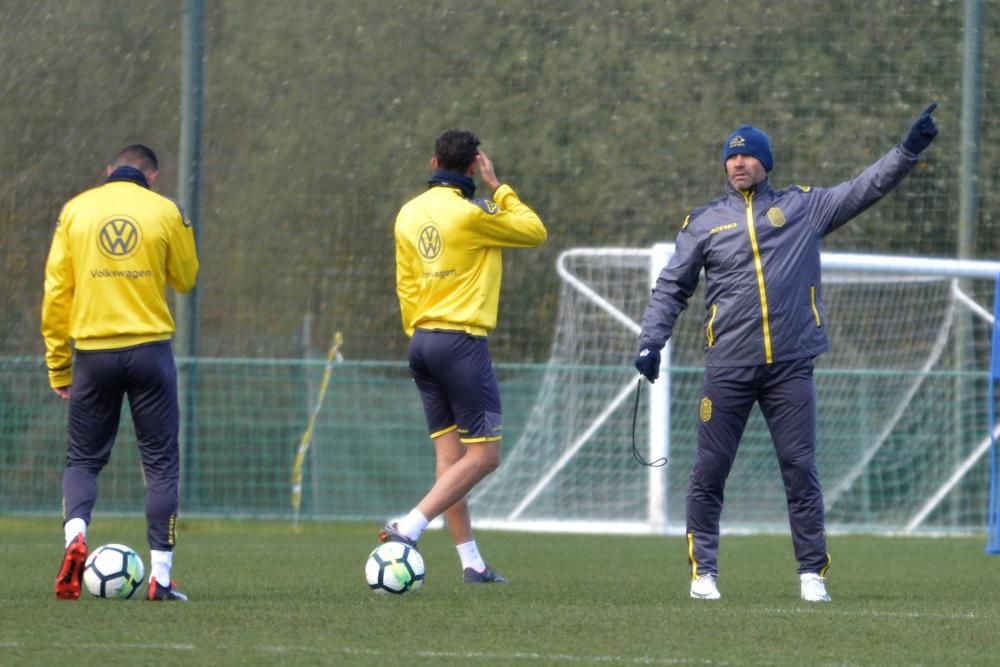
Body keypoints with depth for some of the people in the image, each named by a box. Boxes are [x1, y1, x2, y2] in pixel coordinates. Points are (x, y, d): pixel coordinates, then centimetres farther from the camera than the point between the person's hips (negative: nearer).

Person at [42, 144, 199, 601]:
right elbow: (185, 279, 11)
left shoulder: (74, 210, 4)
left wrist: (57, 365, 8)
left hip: (93, 353, 1)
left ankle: (74, 536, -15)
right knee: (161, 462, 7)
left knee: (83, 459, 13)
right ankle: (160, 576, 0)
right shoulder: (165, 212, 0)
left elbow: (55, 291, 3)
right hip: (149, 350, -1)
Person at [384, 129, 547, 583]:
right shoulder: (469, 213, -13)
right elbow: (534, 232, -1)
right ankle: (408, 529, -17)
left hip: (422, 341, 8)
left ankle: (471, 562, 8)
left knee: (449, 453, 8)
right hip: (462, 342, -8)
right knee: (483, 456, -4)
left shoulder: (409, 214, 9)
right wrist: (498, 187, 8)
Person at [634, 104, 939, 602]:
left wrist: (908, 150, -6)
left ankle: (812, 574, 4)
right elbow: (672, 287, 13)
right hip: (728, 369, 1)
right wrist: (650, 342, 3)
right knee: (710, 471, 1)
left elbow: (865, 188, 5)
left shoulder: (803, 207, 8)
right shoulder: (704, 221, 10)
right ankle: (703, 572, 9)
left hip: (790, 368, 0)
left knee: (801, 470, -1)